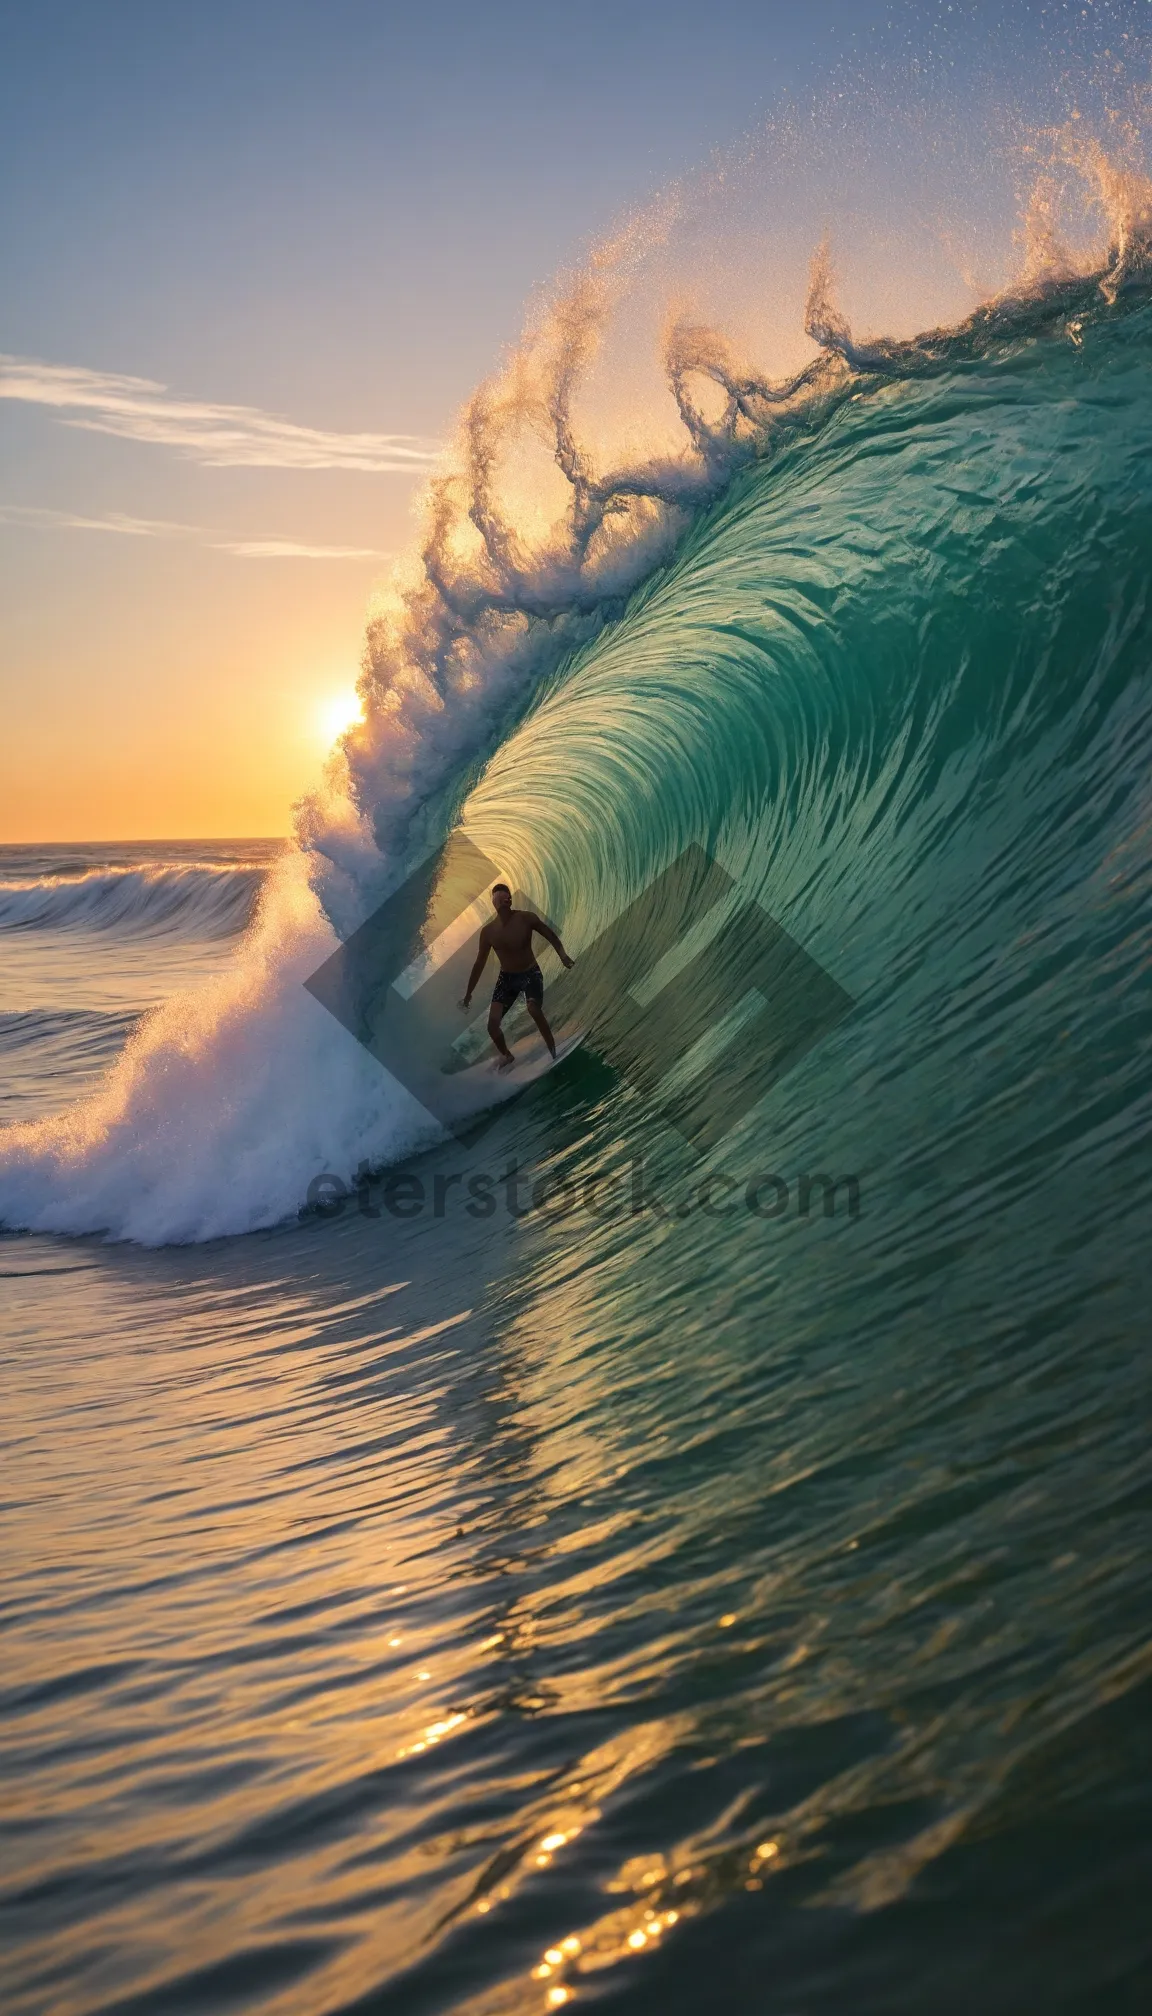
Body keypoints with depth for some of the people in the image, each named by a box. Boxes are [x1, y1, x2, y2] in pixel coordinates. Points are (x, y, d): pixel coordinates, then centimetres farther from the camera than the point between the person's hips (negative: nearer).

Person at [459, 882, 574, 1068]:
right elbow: (480, 963, 3)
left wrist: (562, 955, -20)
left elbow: (550, 935, -2)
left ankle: (555, 1054, -19)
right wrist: (469, 993, 6)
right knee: (492, 1024, -8)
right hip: (507, 977, 3)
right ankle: (506, 1056, 20)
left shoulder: (526, 918, -14)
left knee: (535, 1011, -32)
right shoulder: (488, 931, -7)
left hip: (530, 974, -3)